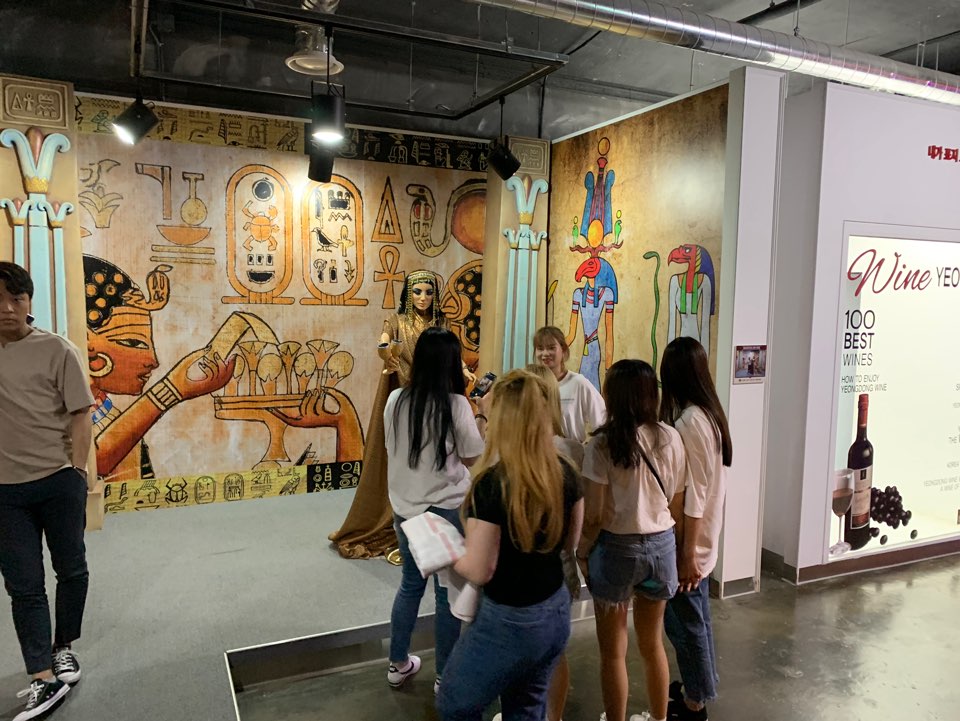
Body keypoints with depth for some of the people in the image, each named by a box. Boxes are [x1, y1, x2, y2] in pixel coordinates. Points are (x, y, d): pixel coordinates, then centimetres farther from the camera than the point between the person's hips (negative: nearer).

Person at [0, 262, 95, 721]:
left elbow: (80, 415, -2)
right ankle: (44, 678, 13)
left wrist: (76, 470, -7)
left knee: (71, 569, 12)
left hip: (59, 481, -2)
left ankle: (63, 648, 34)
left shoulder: (56, 350, -4)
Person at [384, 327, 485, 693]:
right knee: (448, 592, 11)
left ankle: (398, 664, 36)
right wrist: (474, 414, 5)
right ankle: (445, 676, 24)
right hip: (447, 509, -5)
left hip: (404, 506, 5)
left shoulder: (395, 400, -3)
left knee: (411, 584, 23)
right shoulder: (456, 404, -17)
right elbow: (471, 458, -7)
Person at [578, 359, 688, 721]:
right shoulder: (670, 438, -5)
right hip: (661, 546, 5)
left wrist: (582, 552, 1)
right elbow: (676, 505, 4)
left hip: (617, 548, -5)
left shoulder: (602, 445, -18)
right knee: (652, 644, 24)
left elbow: (594, 516, -16)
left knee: (613, 652, 13)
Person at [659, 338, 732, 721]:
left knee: (684, 621, 8)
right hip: (704, 535, 9)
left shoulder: (688, 421, -24)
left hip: (689, 540, -9)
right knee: (696, 615, 22)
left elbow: (693, 495, -23)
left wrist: (687, 554, -17)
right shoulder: (709, 413, 3)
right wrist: (692, 550, 13)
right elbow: (703, 485, 8)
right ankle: (699, 685, 40)